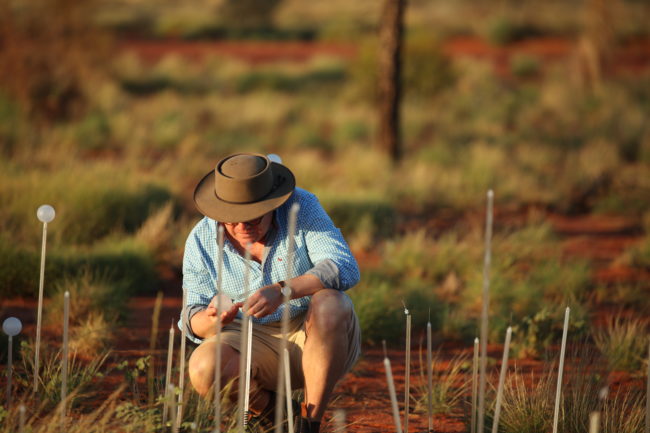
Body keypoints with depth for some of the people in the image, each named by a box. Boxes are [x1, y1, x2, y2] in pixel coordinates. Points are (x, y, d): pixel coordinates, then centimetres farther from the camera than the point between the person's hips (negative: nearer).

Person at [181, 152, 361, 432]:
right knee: (204, 369, -30)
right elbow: (195, 324, -3)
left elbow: (345, 269, -26)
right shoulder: (202, 241, -6)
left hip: (320, 340, -1)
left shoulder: (301, 207, -13)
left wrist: (282, 291, -42)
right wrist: (213, 318, -30)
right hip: (254, 344, 1)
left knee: (329, 304, -35)